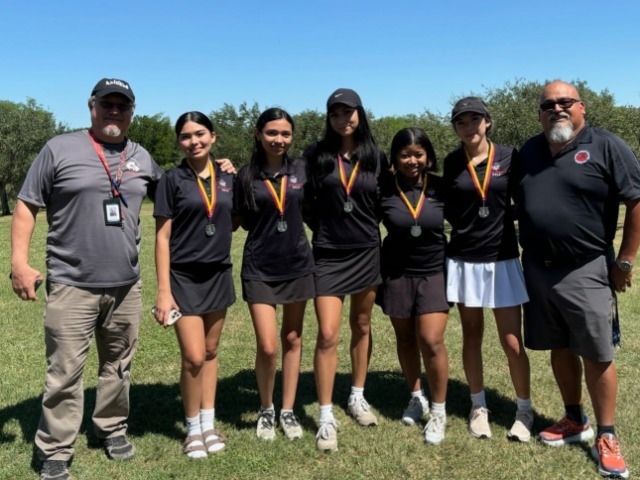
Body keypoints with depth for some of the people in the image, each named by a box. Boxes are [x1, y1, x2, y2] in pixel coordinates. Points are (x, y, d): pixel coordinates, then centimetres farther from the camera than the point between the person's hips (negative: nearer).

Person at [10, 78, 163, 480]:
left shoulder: (142, 158, 10)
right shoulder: (60, 149, -2)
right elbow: (26, 206, -1)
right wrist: (19, 261, -10)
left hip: (126, 286, 4)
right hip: (72, 285, -4)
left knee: (118, 367, 15)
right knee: (65, 372, 0)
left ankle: (113, 429, 34)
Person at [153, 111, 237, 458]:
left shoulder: (227, 178, 5)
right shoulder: (172, 180, -6)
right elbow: (162, 238, -8)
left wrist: (236, 182, 4)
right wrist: (163, 291, -13)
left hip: (218, 275, 4)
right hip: (184, 277, -4)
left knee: (211, 353, 12)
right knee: (193, 357, -6)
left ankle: (209, 424, 25)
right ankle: (193, 429, 15)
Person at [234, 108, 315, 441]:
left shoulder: (301, 171, 1)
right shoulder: (246, 175, -5)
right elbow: (244, 221, 1)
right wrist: (225, 181, -7)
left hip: (297, 265, 3)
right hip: (260, 268, -2)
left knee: (292, 339, 12)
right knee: (267, 347, -6)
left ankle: (288, 411, 26)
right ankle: (265, 410, 20)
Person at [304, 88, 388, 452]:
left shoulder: (377, 157, 2)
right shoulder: (316, 155, -3)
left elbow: (384, 200, 12)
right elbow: (305, 199, 4)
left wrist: (367, 227, 5)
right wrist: (324, 228, 0)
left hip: (367, 252, 2)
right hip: (329, 255, -2)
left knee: (362, 327, 14)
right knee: (327, 335, -7)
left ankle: (358, 398, 32)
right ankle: (326, 417, 3)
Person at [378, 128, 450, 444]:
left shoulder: (440, 188, -7)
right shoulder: (384, 189, -8)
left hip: (435, 273, -1)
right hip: (397, 274, 1)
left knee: (431, 341, -8)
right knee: (405, 338, 13)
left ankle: (439, 411, 11)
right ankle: (416, 396, 36)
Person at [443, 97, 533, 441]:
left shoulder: (509, 157, -3)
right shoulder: (451, 163, 1)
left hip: (503, 260, -1)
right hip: (463, 261, 2)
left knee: (512, 341, 1)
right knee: (472, 336, 12)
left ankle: (524, 411, 20)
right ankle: (478, 407, 27)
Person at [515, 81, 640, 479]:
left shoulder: (605, 146, -7)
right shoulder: (529, 151, 10)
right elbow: (517, 204, 17)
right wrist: (523, 256, 11)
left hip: (585, 271, -5)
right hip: (538, 269, 5)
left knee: (597, 355, 3)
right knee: (560, 349, 15)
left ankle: (607, 437, 16)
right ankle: (574, 421, 32)